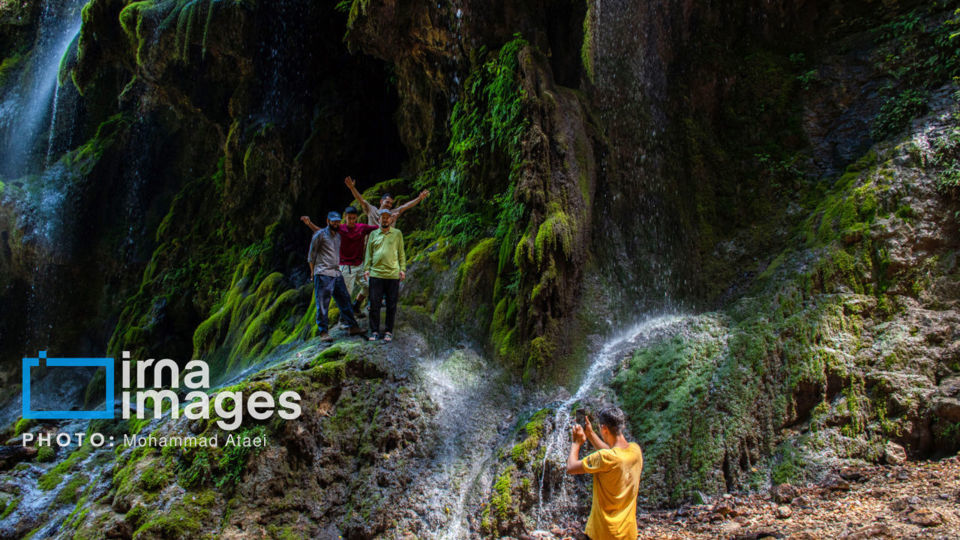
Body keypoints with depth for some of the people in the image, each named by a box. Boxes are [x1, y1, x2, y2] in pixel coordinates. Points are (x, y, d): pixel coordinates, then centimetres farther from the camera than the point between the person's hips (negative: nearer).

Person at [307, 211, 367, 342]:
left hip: (336, 273, 7)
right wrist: (313, 271, 1)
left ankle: (352, 326, 13)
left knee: (344, 300, 7)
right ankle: (323, 332, -2)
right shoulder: (320, 234, -3)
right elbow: (311, 254, 0)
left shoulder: (338, 235, 16)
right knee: (322, 304, -5)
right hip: (323, 274, -7)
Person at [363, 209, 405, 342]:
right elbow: (369, 253, 13)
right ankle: (374, 331, 9)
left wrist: (403, 269, 2)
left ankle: (388, 331, 12)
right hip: (376, 274, 1)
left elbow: (401, 253, 9)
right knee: (374, 304, 0)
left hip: (393, 275, -1)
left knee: (391, 305, 3)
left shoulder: (397, 234, 9)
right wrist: (366, 269, 5)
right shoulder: (373, 234, 11)